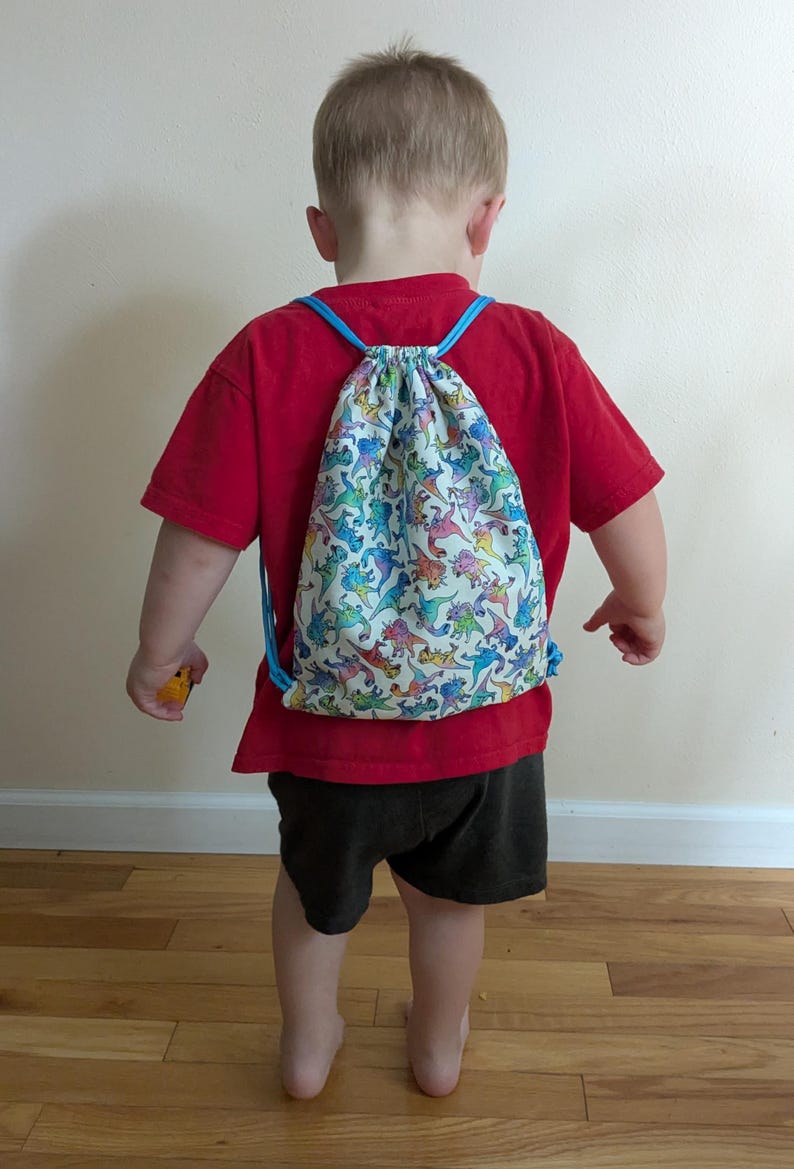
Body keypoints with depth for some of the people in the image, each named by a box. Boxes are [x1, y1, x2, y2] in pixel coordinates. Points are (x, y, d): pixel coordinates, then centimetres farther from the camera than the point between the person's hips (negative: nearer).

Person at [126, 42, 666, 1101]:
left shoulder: (264, 359, -18)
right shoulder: (536, 352, -15)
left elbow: (198, 544, -15)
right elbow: (631, 522, -8)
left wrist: (160, 655, 5)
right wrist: (641, 610, 13)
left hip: (323, 725, 0)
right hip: (487, 723, 1)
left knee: (314, 889, 30)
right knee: (451, 897, 30)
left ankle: (307, 1048, 55)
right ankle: (440, 1048, 56)